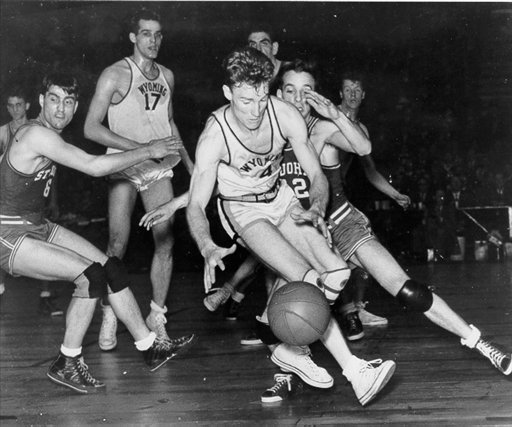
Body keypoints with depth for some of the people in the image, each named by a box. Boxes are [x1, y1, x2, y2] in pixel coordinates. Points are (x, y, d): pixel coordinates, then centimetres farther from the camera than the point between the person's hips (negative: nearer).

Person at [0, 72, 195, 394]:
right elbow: (93, 167, -26)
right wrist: (148, 151, -20)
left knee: (111, 268, 1)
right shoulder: (36, 135, -23)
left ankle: (151, 347, 11)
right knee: (91, 276, -20)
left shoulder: (50, 135, 6)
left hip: (38, 226, 9)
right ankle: (67, 365, -3)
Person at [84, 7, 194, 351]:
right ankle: (109, 317, 8)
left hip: (159, 168, 4)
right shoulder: (115, 75, -5)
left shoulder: (167, 76, 12)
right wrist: (140, 147, -18)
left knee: (166, 242, -2)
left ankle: (157, 316, 10)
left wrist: (188, 161, 20)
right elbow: (91, 127, -10)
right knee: (118, 245, -6)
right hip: (124, 168, -4)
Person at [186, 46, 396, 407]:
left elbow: (317, 175, -11)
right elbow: (196, 205, -22)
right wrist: (209, 249, -41)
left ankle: (284, 344, 7)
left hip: (280, 197, 4)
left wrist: (316, 209, -32)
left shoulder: (285, 115, -19)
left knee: (318, 276, -15)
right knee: (305, 280, -23)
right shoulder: (214, 137, -25)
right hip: (242, 210, -4)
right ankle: (353, 370, -21)